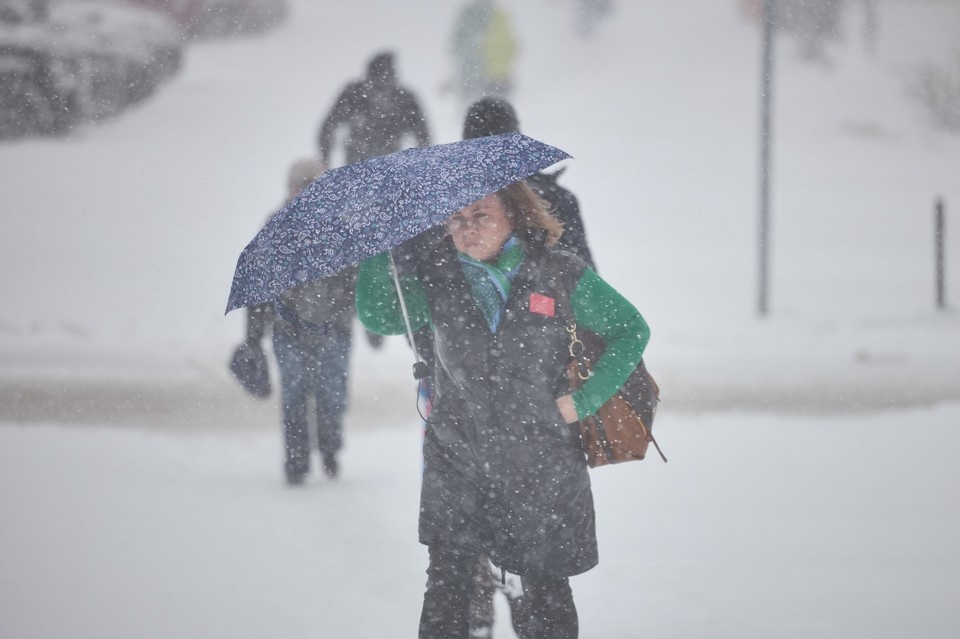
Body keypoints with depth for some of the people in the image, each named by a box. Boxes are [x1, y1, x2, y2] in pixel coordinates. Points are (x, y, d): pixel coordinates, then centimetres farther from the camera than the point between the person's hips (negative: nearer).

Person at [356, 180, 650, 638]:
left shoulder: (560, 275, -4)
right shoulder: (436, 279, 2)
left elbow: (630, 329, 3)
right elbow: (378, 316, -6)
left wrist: (585, 401, -6)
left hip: (541, 468, -1)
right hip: (456, 464, 1)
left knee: (545, 589, 8)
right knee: (447, 585, -3)